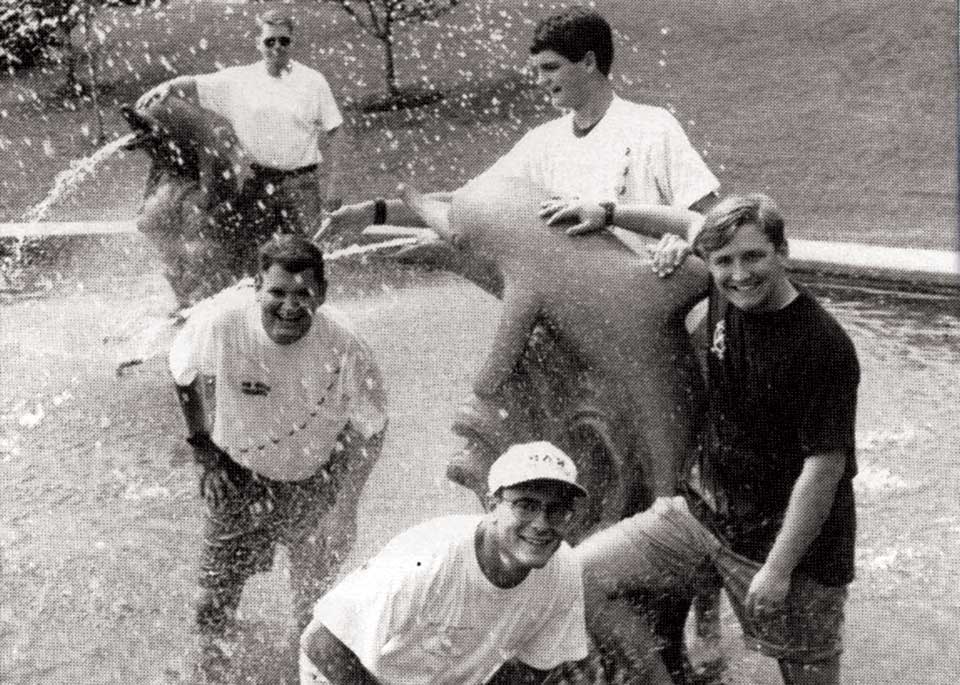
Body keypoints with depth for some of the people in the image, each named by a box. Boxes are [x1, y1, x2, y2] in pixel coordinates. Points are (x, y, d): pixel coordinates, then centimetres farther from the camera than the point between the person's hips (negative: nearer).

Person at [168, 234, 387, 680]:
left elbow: (369, 430, -12)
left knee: (315, 589, 16)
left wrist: (344, 505, -12)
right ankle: (212, 662, 33)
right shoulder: (221, 328, -27)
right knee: (218, 585, 2)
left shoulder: (343, 347, -28)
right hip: (239, 474, 0)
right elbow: (183, 374, -3)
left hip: (317, 480, 0)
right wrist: (205, 453, -1)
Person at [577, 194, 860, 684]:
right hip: (703, 510, 6)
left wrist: (778, 570, -19)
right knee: (579, 575, -6)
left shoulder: (824, 346, -20)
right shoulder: (721, 295, -3)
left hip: (790, 538, -6)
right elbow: (693, 225, 18)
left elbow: (824, 467, -19)